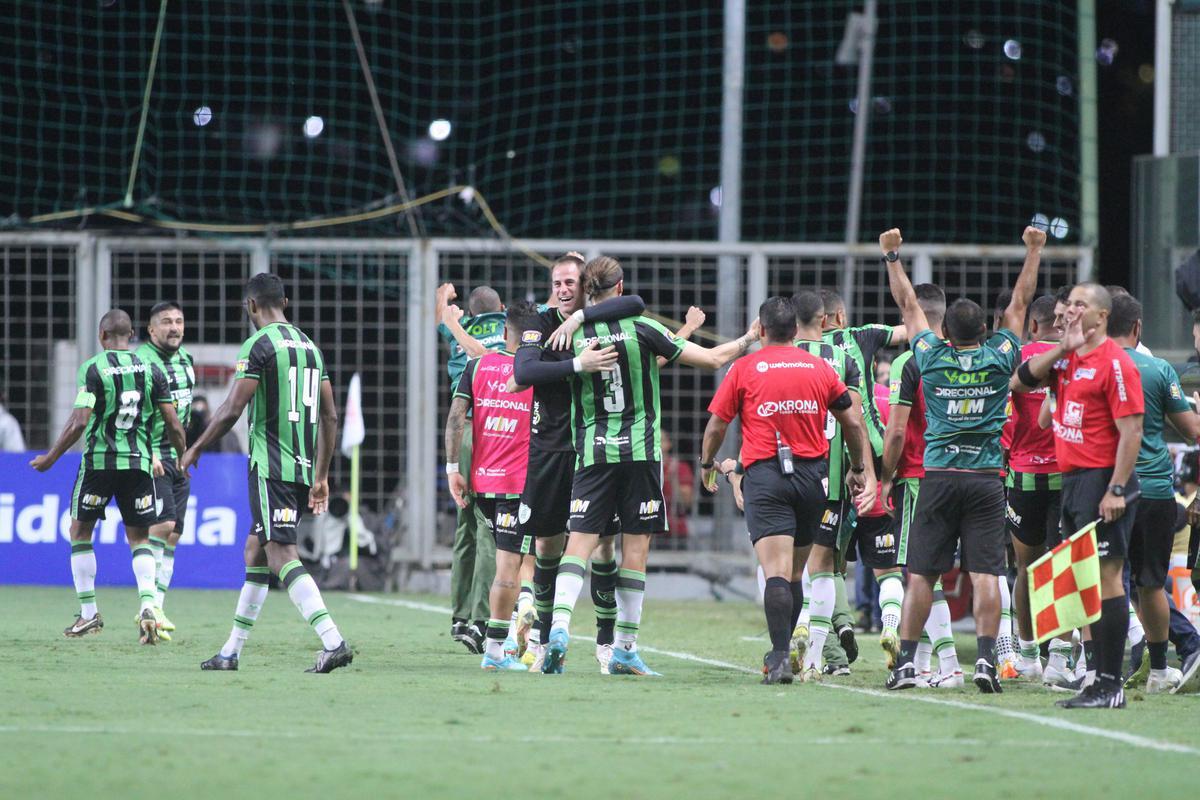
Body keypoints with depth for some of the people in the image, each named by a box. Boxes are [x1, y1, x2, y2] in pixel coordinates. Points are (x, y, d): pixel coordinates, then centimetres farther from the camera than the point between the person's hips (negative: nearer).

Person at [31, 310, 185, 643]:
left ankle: (89, 612, 15)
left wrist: (50, 458, -4)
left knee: (80, 531, 15)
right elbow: (173, 424, 2)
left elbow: (78, 423, -15)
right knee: (140, 539, 11)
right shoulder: (151, 370, 3)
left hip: (99, 461, -3)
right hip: (139, 462, 3)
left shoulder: (93, 369, -8)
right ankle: (147, 605, -12)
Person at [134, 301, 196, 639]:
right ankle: (149, 605, -22)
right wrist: (148, 453, -28)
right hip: (150, 456, -8)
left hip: (178, 458, 8)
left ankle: (155, 609, 8)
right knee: (163, 522, -21)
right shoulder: (142, 360, -12)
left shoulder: (185, 359, 14)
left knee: (172, 535, 5)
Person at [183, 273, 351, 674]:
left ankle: (333, 641, -28)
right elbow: (329, 417, 16)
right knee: (255, 551, 16)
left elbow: (232, 410, -12)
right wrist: (321, 477, 22)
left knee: (281, 556, -13)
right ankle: (231, 652, 21)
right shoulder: (310, 347, 15)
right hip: (305, 467, 8)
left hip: (271, 467, -8)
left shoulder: (259, 346, -9)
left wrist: (195, 450, 2)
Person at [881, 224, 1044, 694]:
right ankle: (986, 660, -13)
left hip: (938, 477, 0)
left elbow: (908, 304, 12)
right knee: (985, 574, -4)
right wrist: (1034, 250, 20)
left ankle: (906, 661, 1)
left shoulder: (932, 357, -1)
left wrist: (892, 256, 24)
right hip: (986, 479, 0)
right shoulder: (999, 358, -1)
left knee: (921, 574, 3)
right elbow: (1020, 302, 10)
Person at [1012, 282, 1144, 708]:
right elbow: (1020, 382, 9)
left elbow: (1131, 431, -15)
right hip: (1072, 479, 9)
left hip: (1101, 481, -9)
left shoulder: (1114, 363, -11)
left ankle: (1111, 685, -10)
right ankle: (1096, 676, 14)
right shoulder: (1067, 359, 14)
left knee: (1106, 578, -9)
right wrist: (1062, 349, -3)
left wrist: (1116, 490, -21)